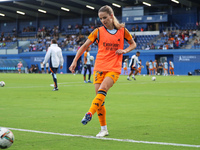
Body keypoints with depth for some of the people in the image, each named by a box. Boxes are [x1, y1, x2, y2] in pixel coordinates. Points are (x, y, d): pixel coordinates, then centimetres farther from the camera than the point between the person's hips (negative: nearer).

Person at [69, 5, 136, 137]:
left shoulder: (122, 30, 4)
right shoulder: (98, 31, 5)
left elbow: (133, 44, 16)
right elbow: (85, 46, 8)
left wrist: (125, 50, -4)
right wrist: (75, 61, 0)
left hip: (114, 68, -2)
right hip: (99, 68, 2)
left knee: (102, 90, -28)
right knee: (100, 98, -3)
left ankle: (90, 114, -35)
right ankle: (104, 129, 7)